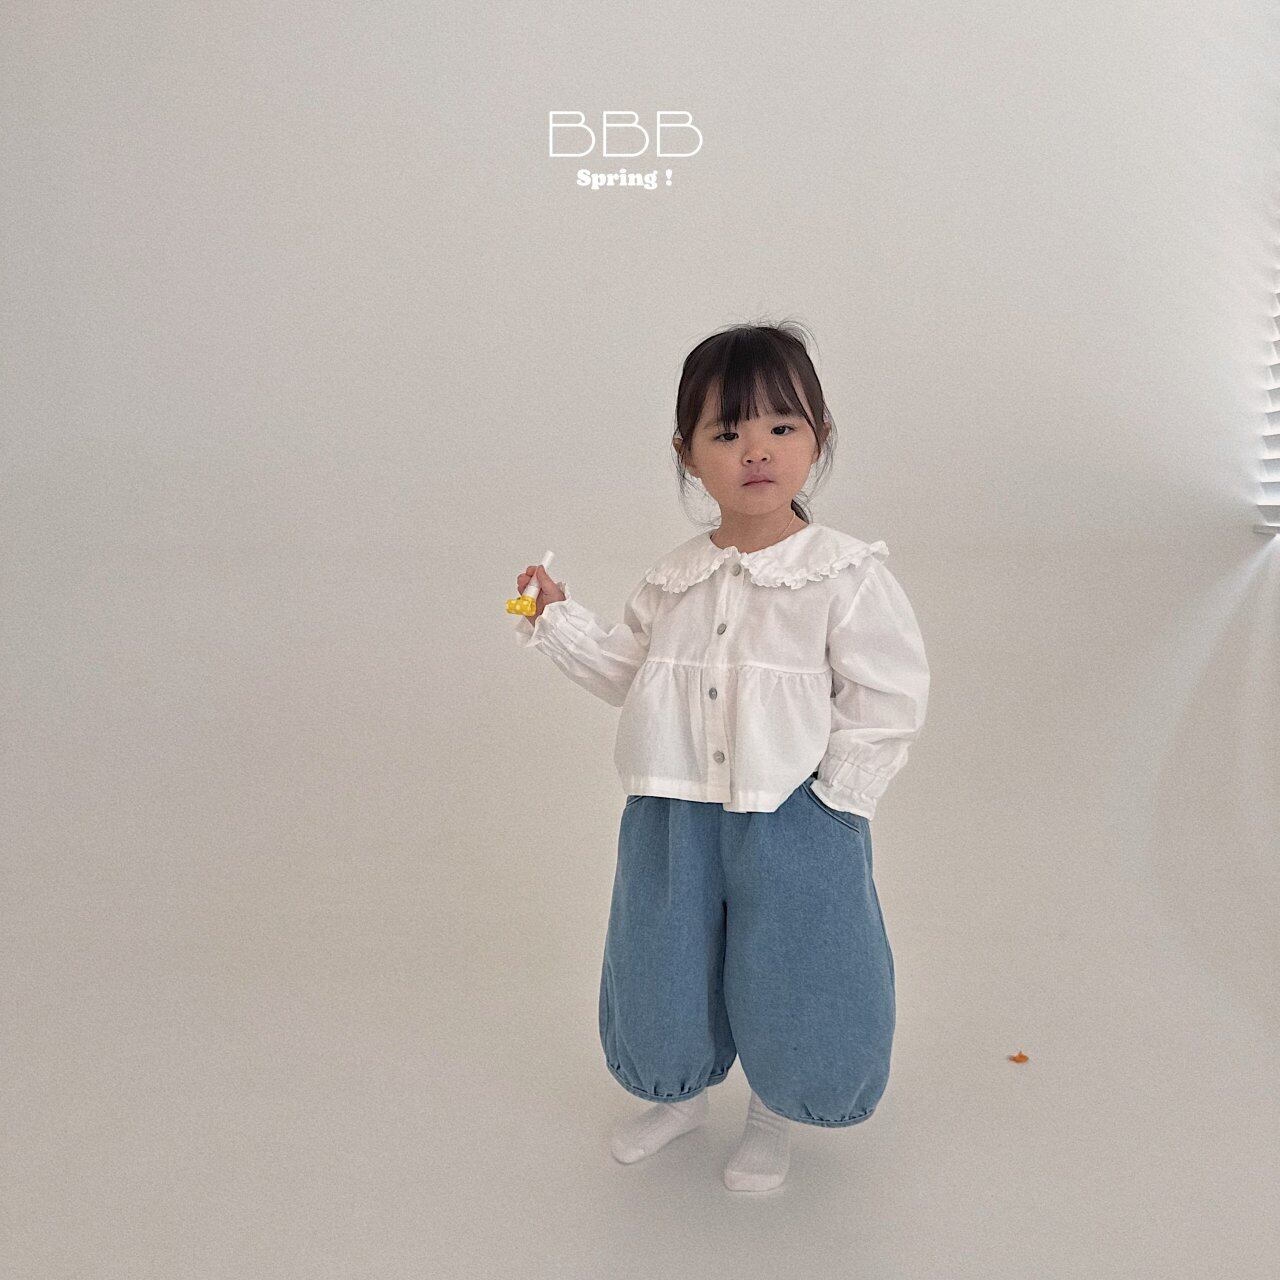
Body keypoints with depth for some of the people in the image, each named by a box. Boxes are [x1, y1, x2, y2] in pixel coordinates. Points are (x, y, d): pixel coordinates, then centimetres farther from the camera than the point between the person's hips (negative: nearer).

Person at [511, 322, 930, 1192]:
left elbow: (890, 697, -10)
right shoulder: (674, 580, 3)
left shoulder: (846, 575, -11)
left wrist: (831, 795, -14)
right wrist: (560, 620, 4)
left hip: (794, 822, -4)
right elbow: (628, 672, 13)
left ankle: (774, 1117, 46)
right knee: (660, 973, 19)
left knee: (791, 984, 12)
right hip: (674, 817, 4)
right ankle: (679, 1093, 51)